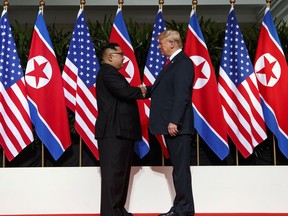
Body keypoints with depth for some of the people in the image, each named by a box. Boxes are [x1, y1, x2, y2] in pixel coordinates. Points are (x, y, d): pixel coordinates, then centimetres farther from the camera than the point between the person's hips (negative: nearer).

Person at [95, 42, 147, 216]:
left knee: (121, 172, 13)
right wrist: (141, 91, -6)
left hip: (120, 131, 11)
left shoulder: (111, 73, 22)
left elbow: (124, 93, 18)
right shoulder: (108, 72, -12)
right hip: (114, 132, -11)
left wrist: (140, 91, 1)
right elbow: (125, 92, -25)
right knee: (113, 173, -9)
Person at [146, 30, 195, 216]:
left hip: (177, 125, -10)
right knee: (177, 167, 12)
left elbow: (182, 95, -20)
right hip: (171, 125, 10)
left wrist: (174, 121, -24)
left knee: (181, 167, -5)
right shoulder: (174, 63, 19)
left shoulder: (183, 63, -12)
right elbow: (162, 89, 24)